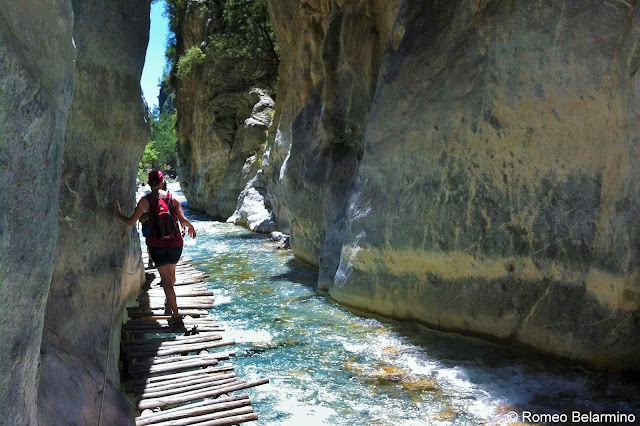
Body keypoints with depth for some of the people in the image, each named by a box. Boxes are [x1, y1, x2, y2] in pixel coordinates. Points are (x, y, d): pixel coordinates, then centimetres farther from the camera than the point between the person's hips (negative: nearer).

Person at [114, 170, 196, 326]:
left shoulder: (145, 200, -5)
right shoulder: (172, 198, -2)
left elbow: (131, 222, -5)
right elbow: (183, 220, -8)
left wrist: (118, 213, 11)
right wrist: (190, 226, 13)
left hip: (156, 244, -2)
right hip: (175, 243, 2)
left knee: (166, 280, 2)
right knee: (171, 271, 27)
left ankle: (176, 314, -2)